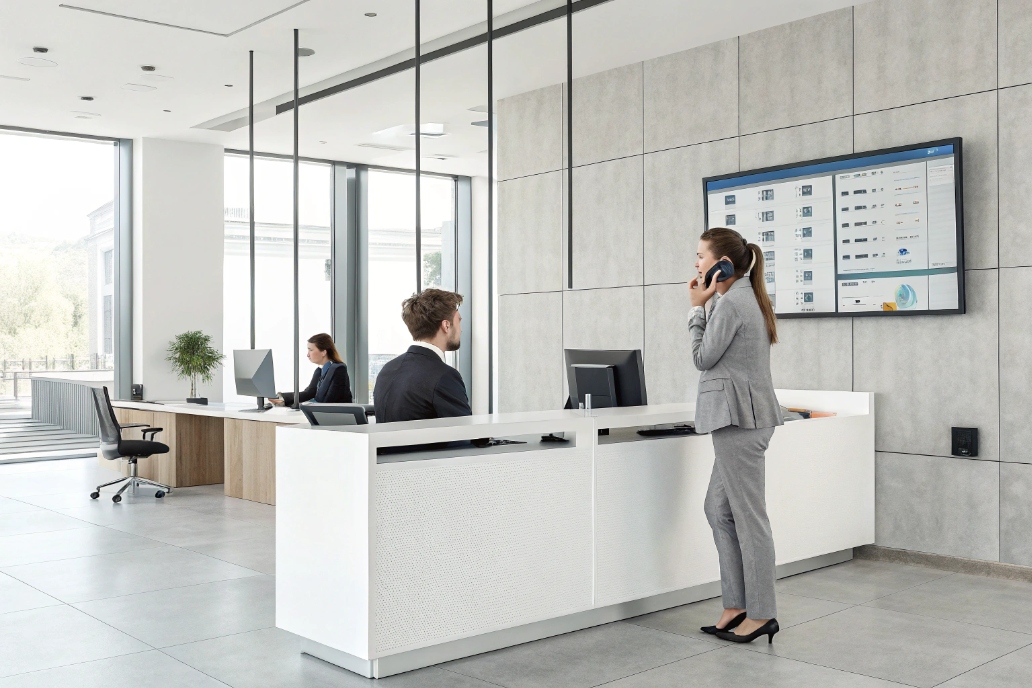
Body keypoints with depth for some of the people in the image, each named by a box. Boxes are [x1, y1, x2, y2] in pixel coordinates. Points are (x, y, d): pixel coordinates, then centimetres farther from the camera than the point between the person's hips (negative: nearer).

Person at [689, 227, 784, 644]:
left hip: (738, 416, -11)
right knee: (718, 508, 14)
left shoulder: (730, 303, -14)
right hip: (745, 416, 11)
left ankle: (761, 614, 6)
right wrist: (706, 305, 12)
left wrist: (698, 308, 0)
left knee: (748, 516, -3)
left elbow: (703, 357, -8)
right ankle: (737, 604, 19)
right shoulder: (749, 298, 17)